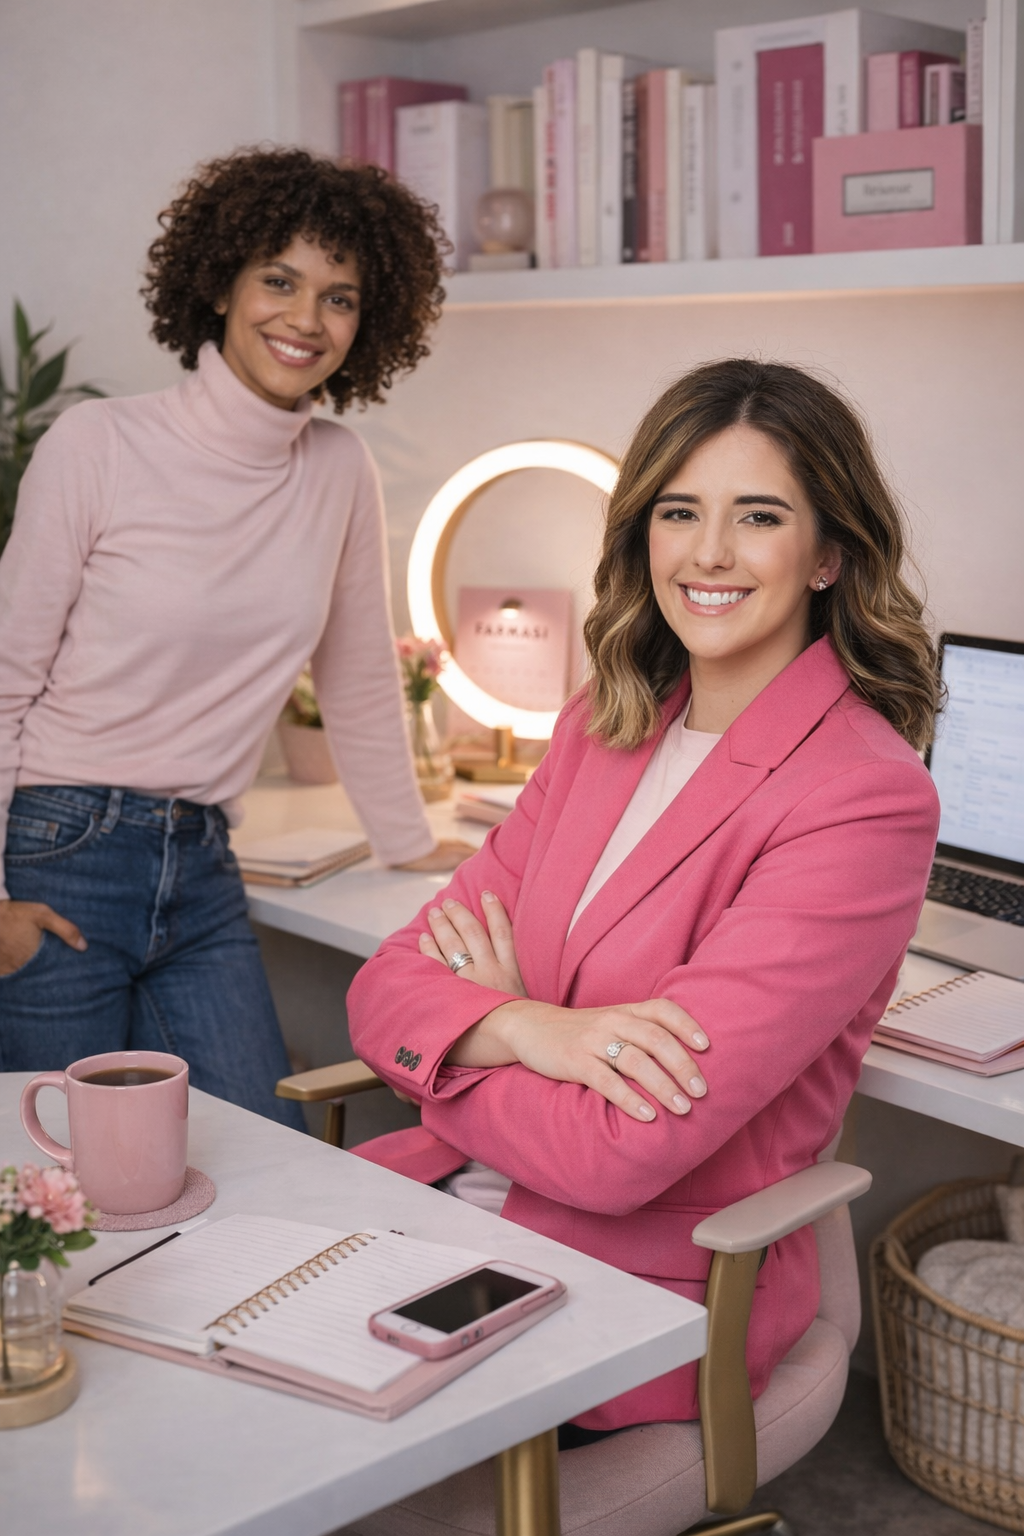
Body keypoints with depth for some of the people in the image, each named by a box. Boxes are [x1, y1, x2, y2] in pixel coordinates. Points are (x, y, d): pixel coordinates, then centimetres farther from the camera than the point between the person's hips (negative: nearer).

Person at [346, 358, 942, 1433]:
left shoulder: (865, 799, -18)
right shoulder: (603, 727, 5)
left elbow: (620, 1152, -24)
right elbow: (387, 982, -1)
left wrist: (470, 1018, -7)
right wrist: (524, 1029, -22)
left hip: (649, 1294, -6)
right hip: (478, 1195, 6)